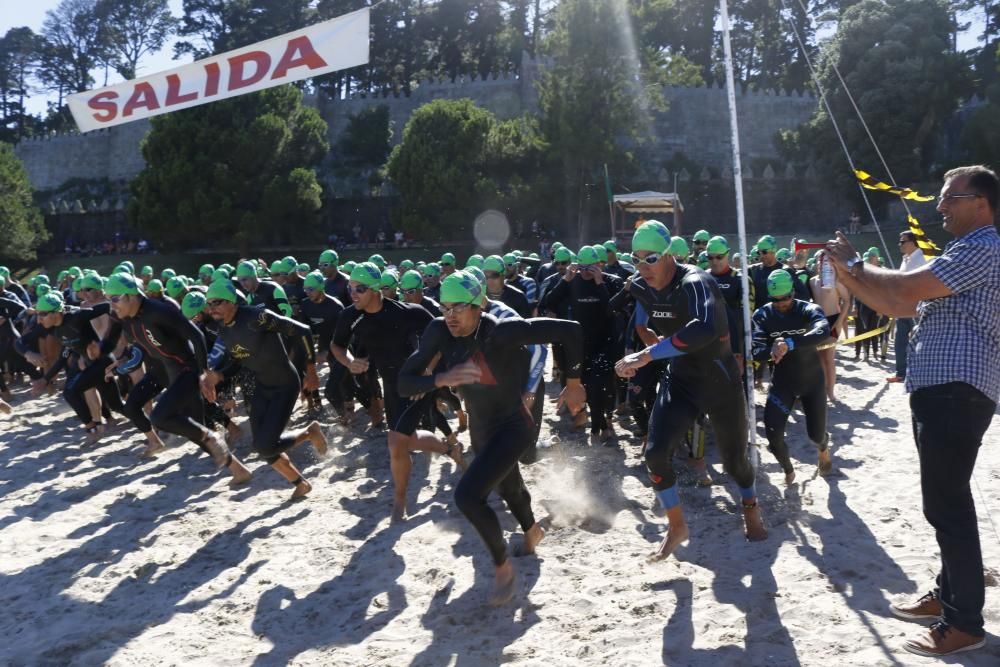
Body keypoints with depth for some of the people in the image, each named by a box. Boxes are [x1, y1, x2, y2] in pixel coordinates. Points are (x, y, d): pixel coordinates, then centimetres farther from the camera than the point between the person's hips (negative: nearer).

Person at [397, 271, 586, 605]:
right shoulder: (439, 332, -16)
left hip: (512, 427, -7)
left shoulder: (501, 332, -31)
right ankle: (532, 531, 64)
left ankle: (502, 565, 2)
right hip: (480, 428, 7)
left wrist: (573, 383, -18)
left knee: (467, 495, -23)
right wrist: (442, 379, -37)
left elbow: (569, 331, -29)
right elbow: (404, 382, -18)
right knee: (507, 488, 30)